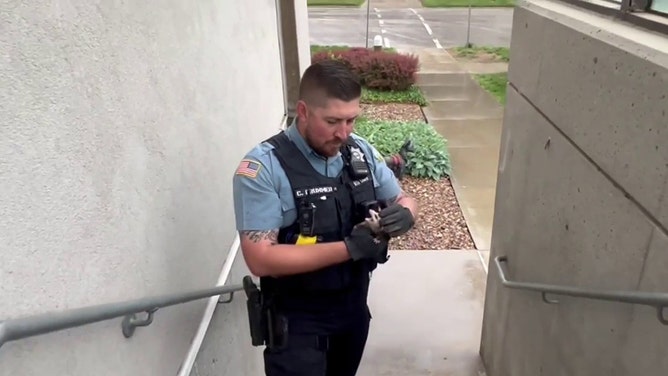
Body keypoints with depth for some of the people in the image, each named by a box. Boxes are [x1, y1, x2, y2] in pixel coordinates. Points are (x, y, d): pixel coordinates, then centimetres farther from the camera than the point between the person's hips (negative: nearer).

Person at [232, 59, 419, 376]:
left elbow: (405, 202, 6)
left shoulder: (361, 152, -4)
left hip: (354, 305, 6)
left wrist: (404, 216, -19)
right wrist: (349, 248, -31)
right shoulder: (262, 168, -22)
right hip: (296, 320, -6)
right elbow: (260, 259, -26)